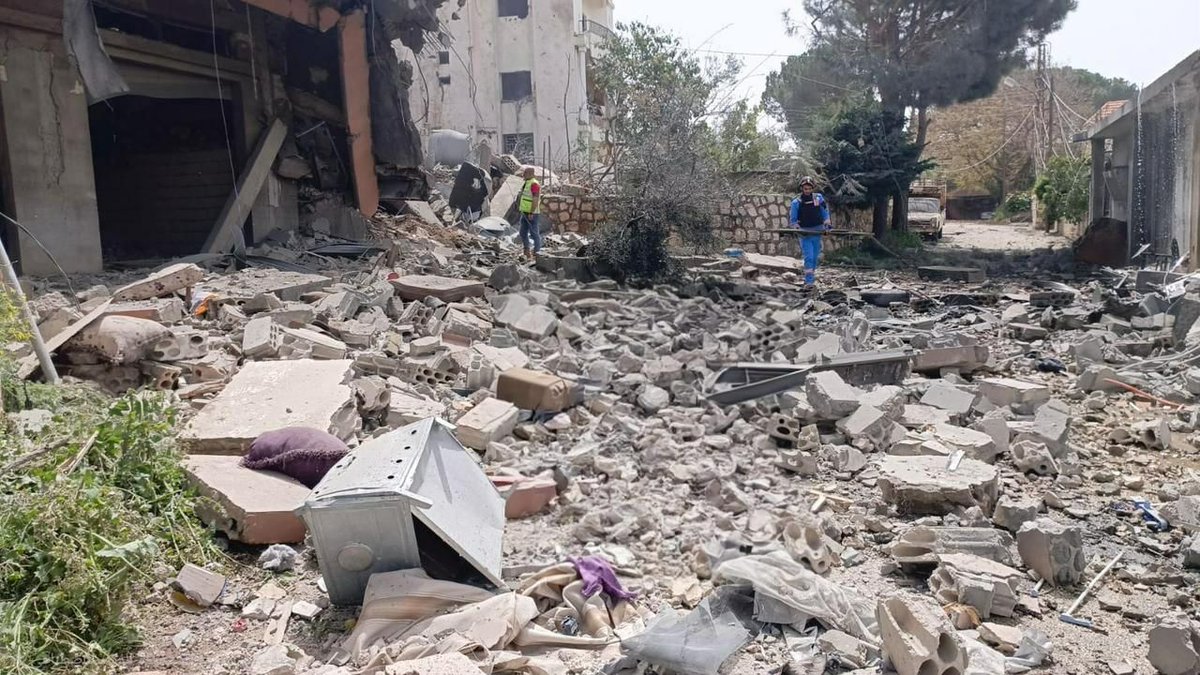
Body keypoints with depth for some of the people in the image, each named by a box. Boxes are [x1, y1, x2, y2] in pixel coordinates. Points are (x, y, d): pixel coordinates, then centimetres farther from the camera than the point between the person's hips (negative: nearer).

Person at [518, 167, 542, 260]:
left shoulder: (534, 184, -16)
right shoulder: (527, 183, 16)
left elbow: (536, 200, -23)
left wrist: (531, 213, -25)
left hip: (531, 213, -10)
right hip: (525, 212, 10)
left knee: (534, 233, -4)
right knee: (523, 232, 11)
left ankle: (537, 253, 2)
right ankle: (527, 252, 18)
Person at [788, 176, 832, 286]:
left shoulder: (819, 198, 1)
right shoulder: (796, 202, -5)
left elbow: (825, 211, 14)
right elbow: (792, 220, 1)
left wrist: (826, 223, 1)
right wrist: (798, 228, -17)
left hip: (817, 233, 3)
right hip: (804, 234, -3)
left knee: (815, 257, 11)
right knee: (809, 257, -15)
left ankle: (811, 276, 27)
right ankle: (809, 280, -15)